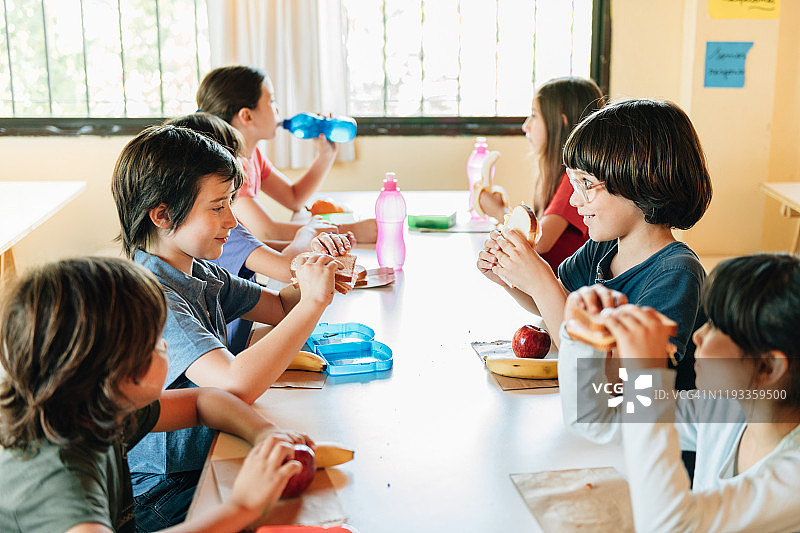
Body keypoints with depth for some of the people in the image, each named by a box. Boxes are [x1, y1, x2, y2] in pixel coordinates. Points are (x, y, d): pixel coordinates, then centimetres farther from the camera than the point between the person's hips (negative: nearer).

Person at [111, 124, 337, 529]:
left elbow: (281, 309, 14)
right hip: (167, 495, -8)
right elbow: (237, 384, -40)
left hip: (210, 457, 8)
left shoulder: (201, 272, 2)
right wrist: (313, 301, -30)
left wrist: (314, 273, -9)